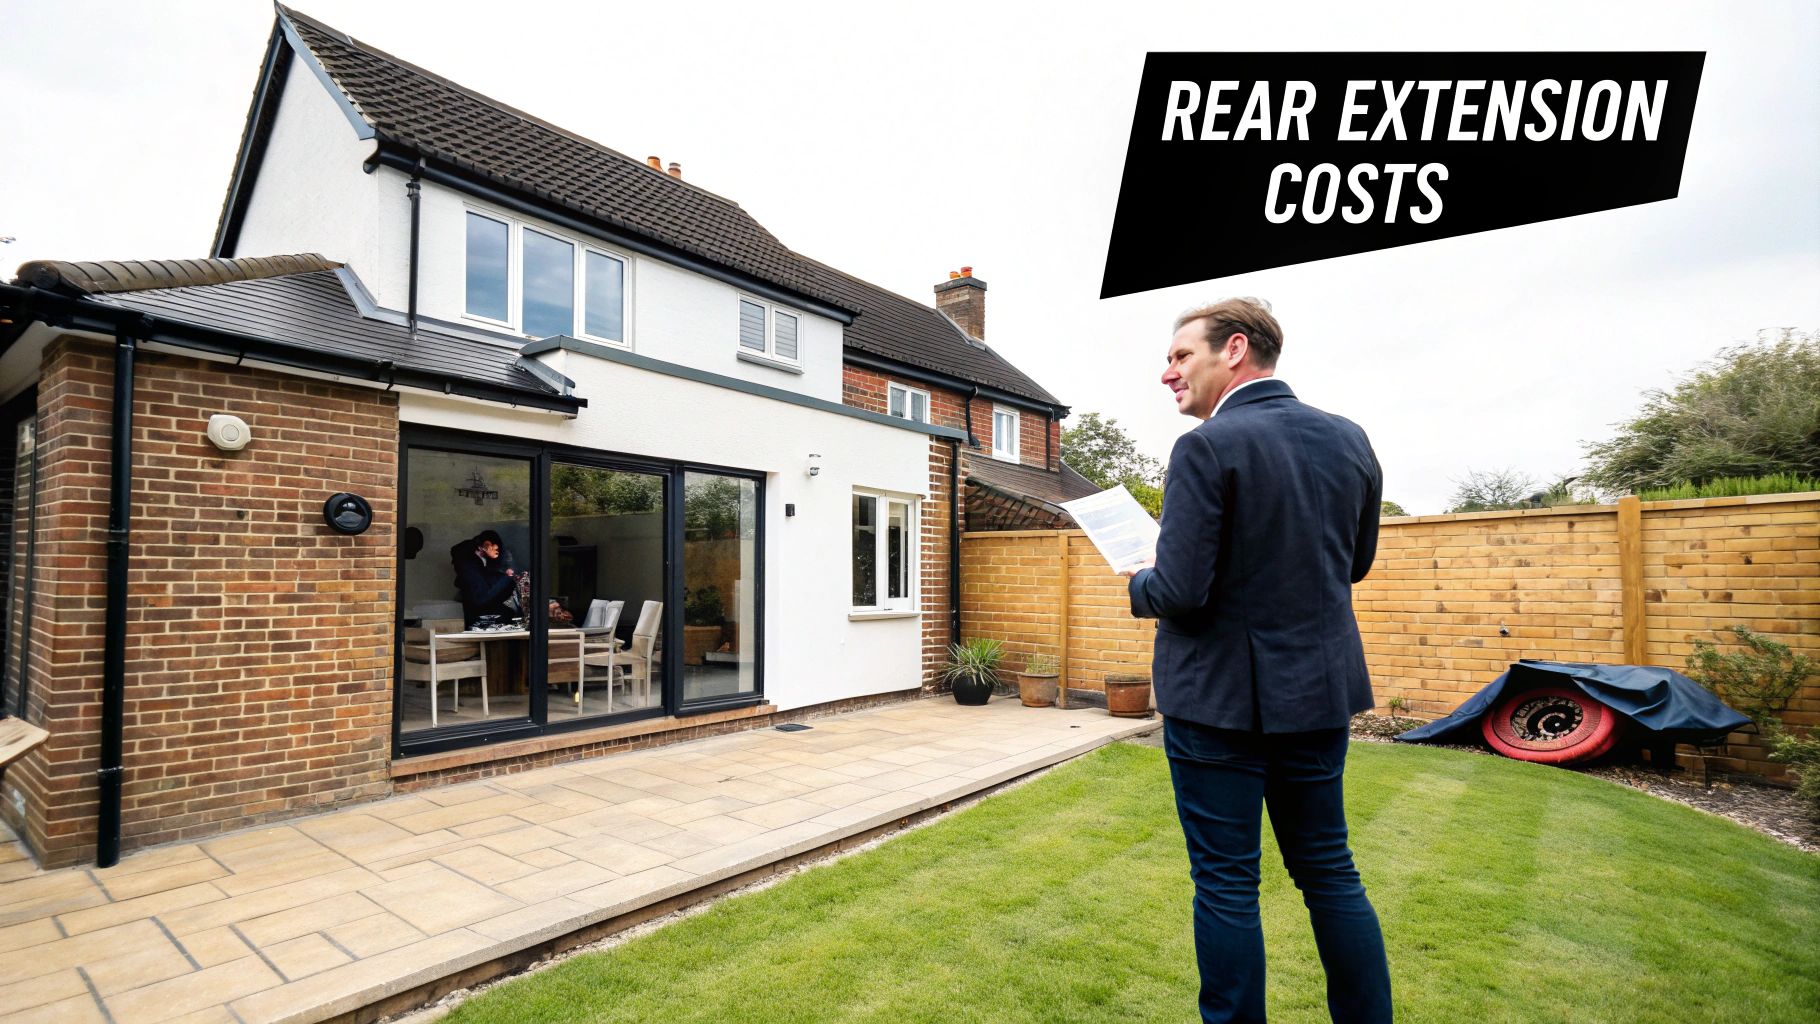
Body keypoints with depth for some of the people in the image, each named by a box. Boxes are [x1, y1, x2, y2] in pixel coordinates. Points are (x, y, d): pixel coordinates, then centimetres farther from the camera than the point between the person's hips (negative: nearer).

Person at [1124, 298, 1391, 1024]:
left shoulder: (1207, 447, -18)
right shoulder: (1349, 440, 3)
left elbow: (1181, 592, -22)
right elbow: (1354, 563, 14)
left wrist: (1141, 586, -1)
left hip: (1220, 697, -6)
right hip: (1320, 690, 7)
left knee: (1225, 883, 8)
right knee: (1330, 870, 20)